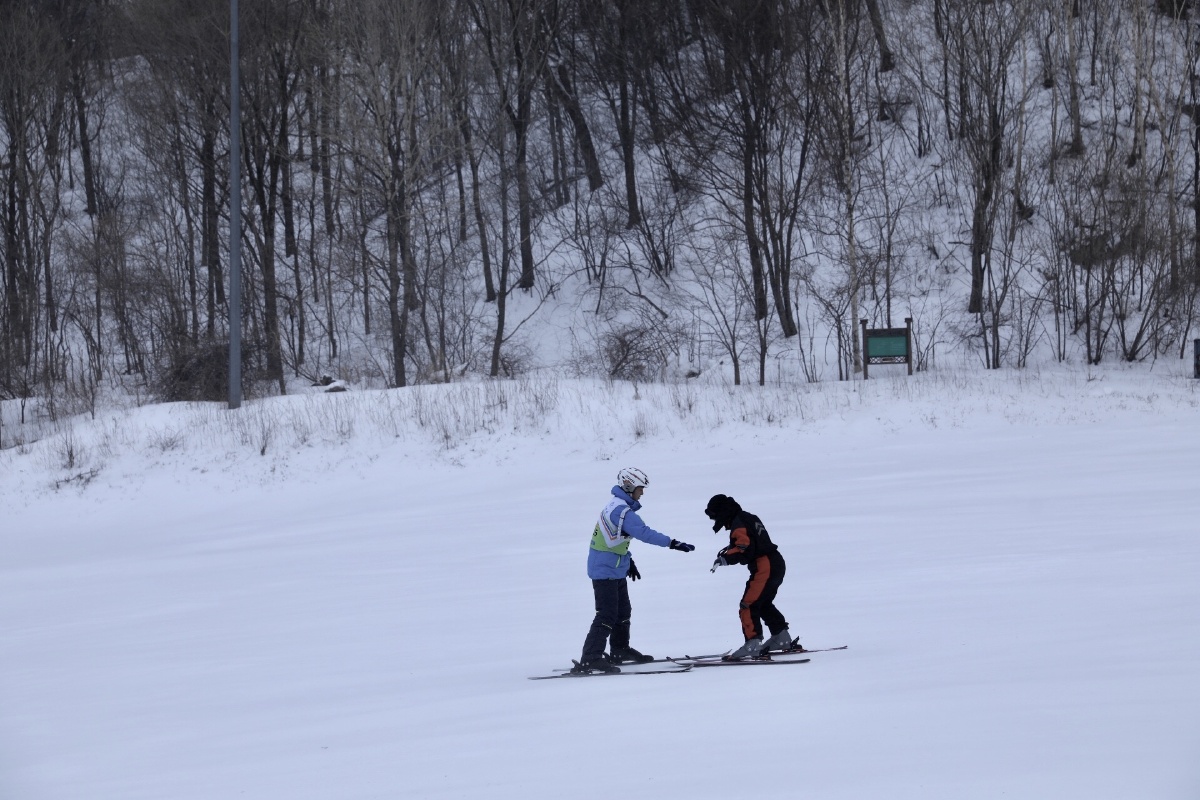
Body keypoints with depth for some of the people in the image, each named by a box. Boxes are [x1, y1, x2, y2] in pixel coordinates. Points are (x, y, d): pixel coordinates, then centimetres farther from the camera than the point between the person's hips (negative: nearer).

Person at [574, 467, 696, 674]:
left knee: (623, 611, 22)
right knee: (607, 615, -13)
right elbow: (643, 532, -33)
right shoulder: (622, 511, -23)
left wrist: (627, 561, 28)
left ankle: (620, 650, 37)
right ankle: (590, 660, -18)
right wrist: (672, 543, -35)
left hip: (615, 570, 11)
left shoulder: (617, 506, 11)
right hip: (605, 571, -11)